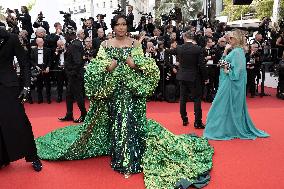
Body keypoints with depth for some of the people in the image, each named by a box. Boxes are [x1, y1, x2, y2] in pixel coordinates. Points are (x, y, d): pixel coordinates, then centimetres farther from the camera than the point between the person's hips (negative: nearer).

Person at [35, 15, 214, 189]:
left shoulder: (135, 44, 4)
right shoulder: (105, 45, 6)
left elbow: (147, 66, 2)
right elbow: (95, 68, 3)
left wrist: (135, 64, -18)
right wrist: (107, 67, -15)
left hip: (131, 89, -1)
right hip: (111, 89, 2)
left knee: (130, 121, -4)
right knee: (114, 121, 6)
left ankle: (131, 160, 4)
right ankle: (117, 157, 22)